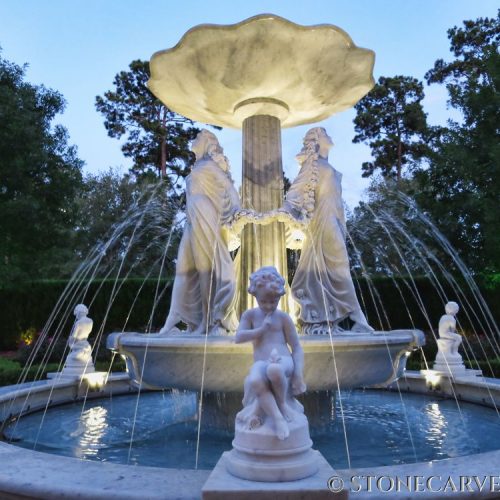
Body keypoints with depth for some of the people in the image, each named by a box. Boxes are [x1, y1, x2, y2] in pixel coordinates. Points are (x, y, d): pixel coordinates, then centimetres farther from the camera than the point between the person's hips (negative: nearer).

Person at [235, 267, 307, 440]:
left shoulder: (283, 317, 7)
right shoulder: (249, 315, 11)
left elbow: (297, 347, 6)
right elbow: (238, 338, -4)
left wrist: (298, 373, -7)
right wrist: (262, 329, -10)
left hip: (283, 361, -1)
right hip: (261, 364, 1)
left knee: (274, 370, -40)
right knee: (254, 381, -38)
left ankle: (282, 403, -10)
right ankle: (277, 418, -25)